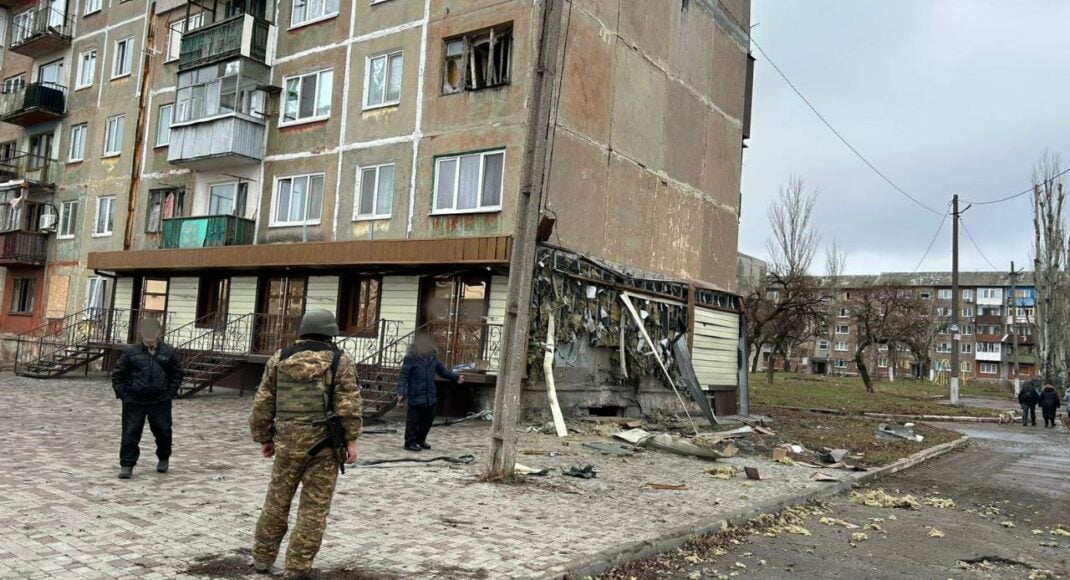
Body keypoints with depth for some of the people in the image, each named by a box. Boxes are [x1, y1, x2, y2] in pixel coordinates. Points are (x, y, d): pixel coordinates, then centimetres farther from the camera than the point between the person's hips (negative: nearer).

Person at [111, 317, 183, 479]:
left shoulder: (169, 352, -1)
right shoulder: (131, 352, -3)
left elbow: (177, 374, 10)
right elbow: (117, 374, 5)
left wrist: (170, 392, 2)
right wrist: (122, 393, -2)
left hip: (160, 401, 1)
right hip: (134, 401, -1)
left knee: (163, 432, 9)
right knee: (130, 434, -1)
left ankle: (163, 458, 34)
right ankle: (127, 465, 9)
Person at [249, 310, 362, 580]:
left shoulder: (279, 358, 8)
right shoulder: (339, 362, -2)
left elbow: (263, 403, 9)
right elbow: (348, 405, -9)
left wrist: (264, 438, 17)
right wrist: (351, 440, -5)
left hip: (287, 441, 3)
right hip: (324, 443, -3)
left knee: (277, 501, 16)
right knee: (314, 507, 4)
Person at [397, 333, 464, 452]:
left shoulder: (432, 357, 7)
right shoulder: (411, 358, -12)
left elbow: (442, 371, 21)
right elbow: (404, 376, -14)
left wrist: (455, 377, 22)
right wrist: (401, 392, -25)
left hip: (430, 396, 6)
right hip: (416, 396, -6)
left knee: (428, 420, 15)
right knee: (413, 421, 1)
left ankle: (420, 440, 32)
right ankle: (410, 442, 14)